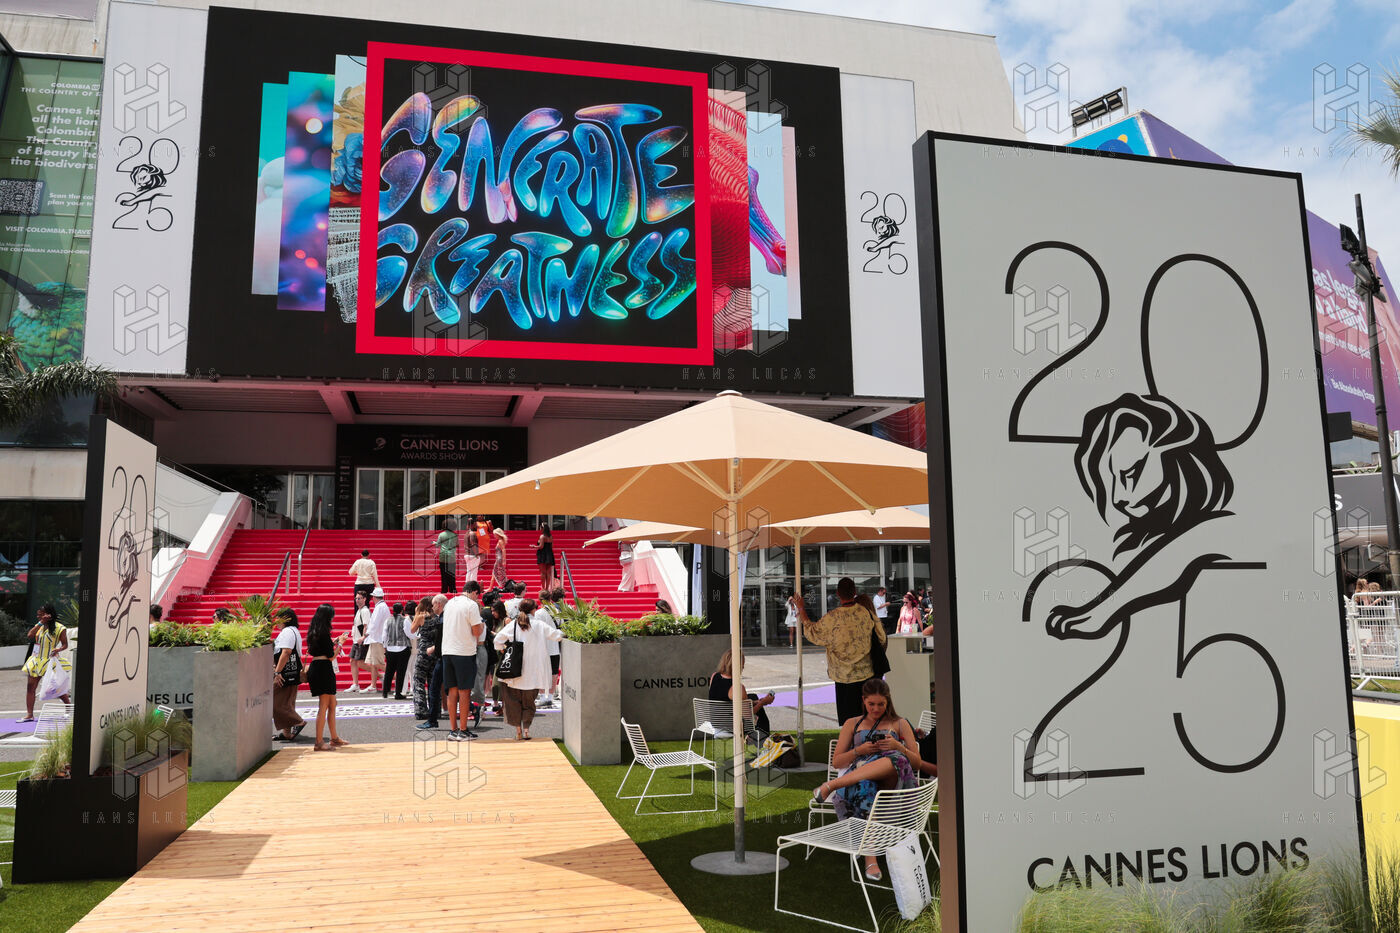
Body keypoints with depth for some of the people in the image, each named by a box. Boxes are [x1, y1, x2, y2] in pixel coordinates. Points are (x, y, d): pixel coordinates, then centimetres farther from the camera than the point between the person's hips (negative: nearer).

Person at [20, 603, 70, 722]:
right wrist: (41, 622, -12)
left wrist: (58, 649, -27)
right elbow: (30, 635, -9)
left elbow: (65, 645, -6)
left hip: (51, 661, -6)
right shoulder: (40, 626, 8)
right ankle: (29, 714, 6)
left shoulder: (59, 628, -9)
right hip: (37, 660, 6)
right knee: (30, 687, 1)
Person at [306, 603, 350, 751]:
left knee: (332, 704, 17)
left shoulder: (314, 631, 11)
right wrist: (340, 643, 0)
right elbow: (331, 656, -14)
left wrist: (335, 641, 22)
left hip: (316, 667, 10)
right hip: (323, 668, -10)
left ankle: (334, 738, 25)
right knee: (324, 706, -4)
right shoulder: (323, 633, -16)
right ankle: (319, 742, -1)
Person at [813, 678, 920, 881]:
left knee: (895, 759, -39)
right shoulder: (852, 724, 24)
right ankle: (870, 859, -45)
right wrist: (859, 750, 0)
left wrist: (898, 747, -4)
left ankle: (831, 785, -42)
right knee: (865, 787, -41)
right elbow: (836, 761, 18)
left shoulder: (900, 724, 23)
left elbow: (916, 762, 16)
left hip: (890, 782, 0)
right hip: (857, 778, 0)